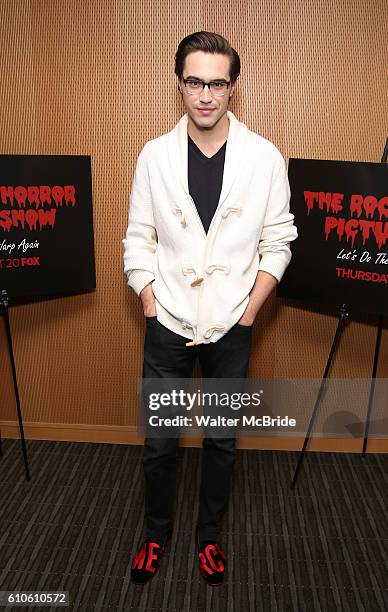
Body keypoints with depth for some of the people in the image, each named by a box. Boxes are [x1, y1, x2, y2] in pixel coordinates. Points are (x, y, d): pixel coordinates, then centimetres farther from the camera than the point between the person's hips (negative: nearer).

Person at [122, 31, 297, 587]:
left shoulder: (265, 157, -3)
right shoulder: (155, 155, 0)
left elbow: (277, 243, 0)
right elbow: (139, 241, 2)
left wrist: (248, 313, -7)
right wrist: (152, 309, -4)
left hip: (231, 329, 0)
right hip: (168, 327, 1)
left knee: (222, 440, 15)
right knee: (159, 441, 13)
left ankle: (209, 534, 43)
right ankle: (157, 532, 42)